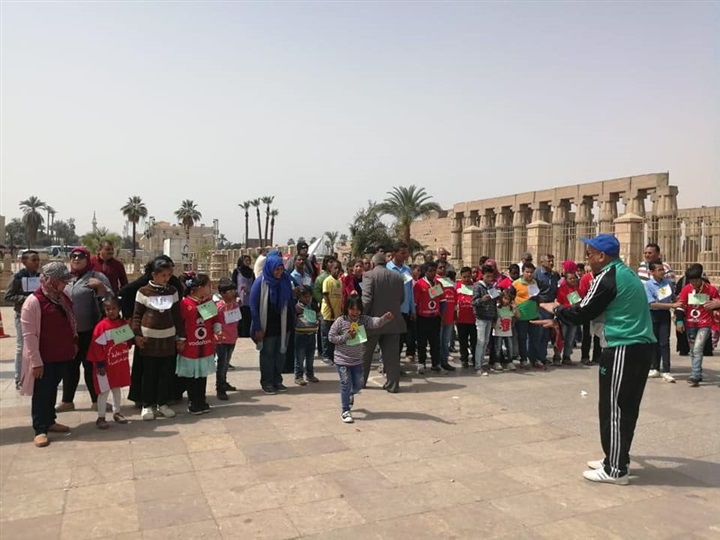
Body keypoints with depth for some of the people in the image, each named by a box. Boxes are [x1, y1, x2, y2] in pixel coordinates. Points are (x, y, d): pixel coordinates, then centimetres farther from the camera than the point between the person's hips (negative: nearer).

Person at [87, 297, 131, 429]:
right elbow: (97, 347, -16)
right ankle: (101, 417, 11)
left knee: (117, 388, 18)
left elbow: (128, 341, 16)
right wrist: (100, 364, -16)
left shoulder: (124, 324, 2)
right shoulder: (101, 326, -15)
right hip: (106, 365, -5)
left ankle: (116, 412, 31)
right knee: (104, 391, 1)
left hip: (121, 363, 6)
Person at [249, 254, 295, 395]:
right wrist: (258, 328, -14)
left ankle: (277, 380, 28)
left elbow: (290, 302, 2)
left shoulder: (285, 280, -6)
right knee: (267, 354, 10)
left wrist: (292, 322, 1)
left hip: (283, 324, 4)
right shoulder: (260, 283, -16)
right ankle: (267, 383, 22)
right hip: (267, 326, -4)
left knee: (281, 353, 13)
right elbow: (253, 306, -12)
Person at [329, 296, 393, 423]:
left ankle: (350, 394, 50)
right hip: (342, 360, -4)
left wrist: (385, 318, -43)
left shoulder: (363, 320, -5)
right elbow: (331, 337, -8)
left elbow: (376, 322, -23)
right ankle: (346, 411, 13)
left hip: (357, 360, 4)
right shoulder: (340, 321, -12)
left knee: (359, 384, 15)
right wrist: (346, 336, -20)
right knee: (346, 384, 0)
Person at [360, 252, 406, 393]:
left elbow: (366, 299, -16)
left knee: (365, 353, 13)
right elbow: (401, 298, 9)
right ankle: (392, 384, 9)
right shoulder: (398, 277, 5)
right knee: (392, 355, 7)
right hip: (393, 321, 3)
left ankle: (360, 381, 24)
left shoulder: (369, 275, -9)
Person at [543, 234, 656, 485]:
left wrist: (556, 309, 7)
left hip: (623, 351, -10)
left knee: (613, 409, -2)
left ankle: (615, 470, 5)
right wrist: (561, 319, 22)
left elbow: (582, 313, -11)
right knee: (626, 408, 15)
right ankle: (616, 459, 26)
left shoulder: (607, 277, -13)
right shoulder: (627, 274, 17)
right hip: (640, 348, 10)